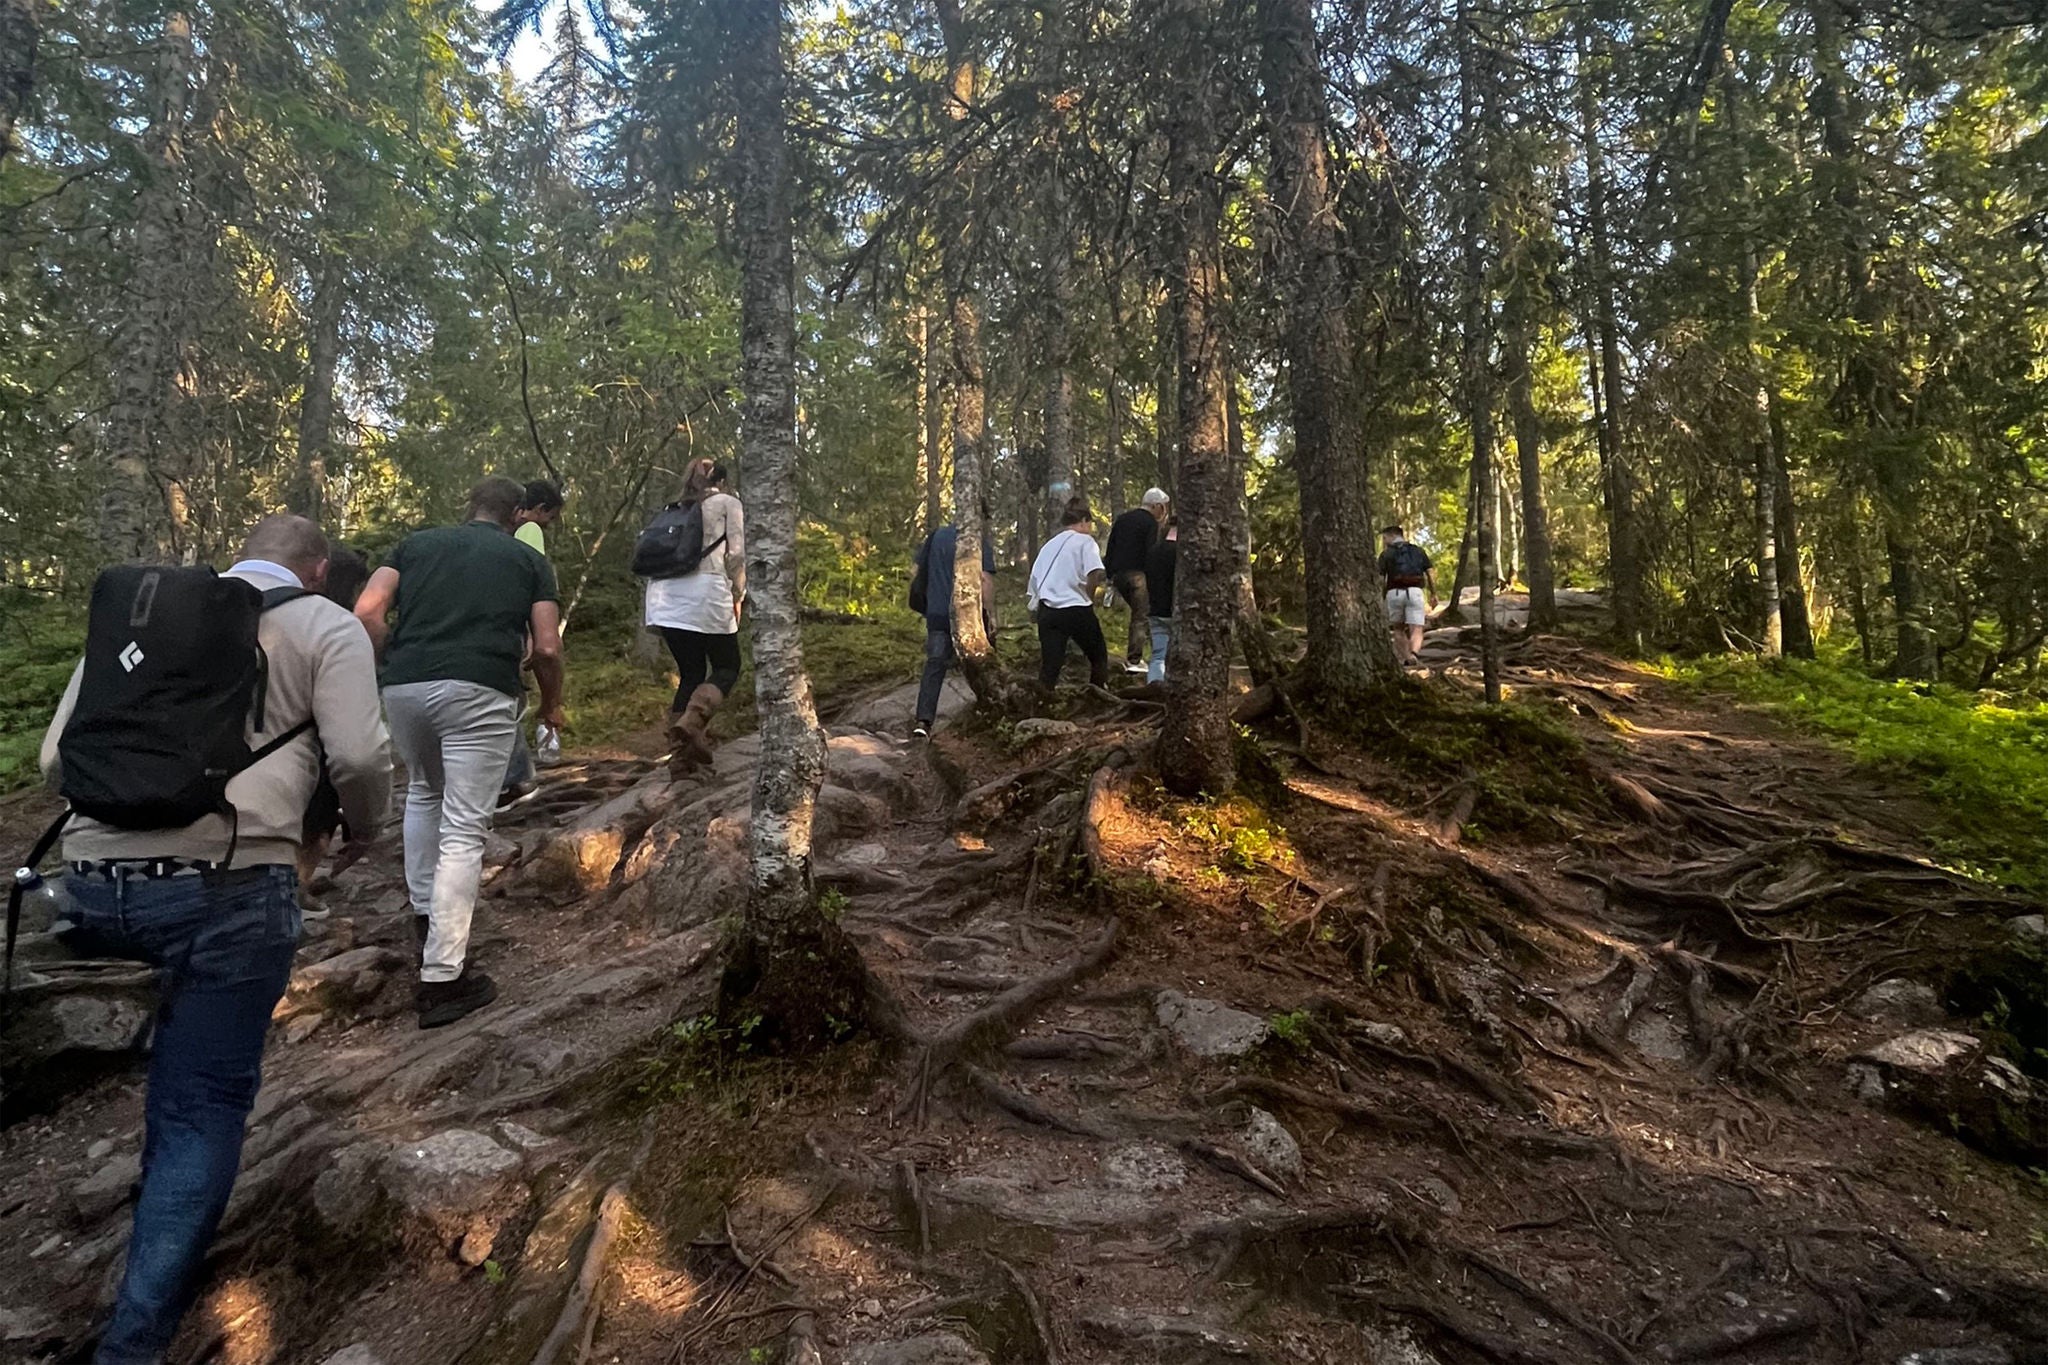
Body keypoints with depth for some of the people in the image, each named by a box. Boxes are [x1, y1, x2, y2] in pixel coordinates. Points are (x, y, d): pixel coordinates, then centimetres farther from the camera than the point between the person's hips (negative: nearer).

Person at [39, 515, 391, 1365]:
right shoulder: (325, 625, 8)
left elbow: (55, 758, 20)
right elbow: (358, 755, -5)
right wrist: (363, 826, 15)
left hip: (94, 883, 5)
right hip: (225, 884, -5)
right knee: (203, 1105, 6)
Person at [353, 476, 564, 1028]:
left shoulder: (416, 543, 21)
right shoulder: (528, 560, 16)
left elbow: (367, 613, 6)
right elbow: (547, 648, 5)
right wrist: (551, 703, 21)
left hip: (405, 687, 3)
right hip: (480, 692, -3)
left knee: (423, 792, 31)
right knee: (463, 831, -1)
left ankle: (424, 913, 33)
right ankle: (442, 978, -2)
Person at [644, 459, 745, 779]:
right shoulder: (728, 503, 10)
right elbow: (736, 555, -2)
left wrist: (653, 613, 18)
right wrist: (738, 596, 6)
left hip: (666, 597, 5)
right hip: (706, 593, -5)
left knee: (690, 674, 13)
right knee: (727, 667, 9)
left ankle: (679, 756, 7)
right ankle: (691, 721, -18)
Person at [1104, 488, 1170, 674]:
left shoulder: (1122, 519, 17)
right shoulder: (1151, 523, -5)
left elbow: (1110, 549, 17)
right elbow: (1151, 554, -12)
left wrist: (1109, 575, 21)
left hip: (1118, 574, 7)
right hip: (1137, 574, -7)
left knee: (1138, 612, 18)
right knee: (1140, 616, -2)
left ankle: (1132, 656, 15)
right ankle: (1134, 660, -5)